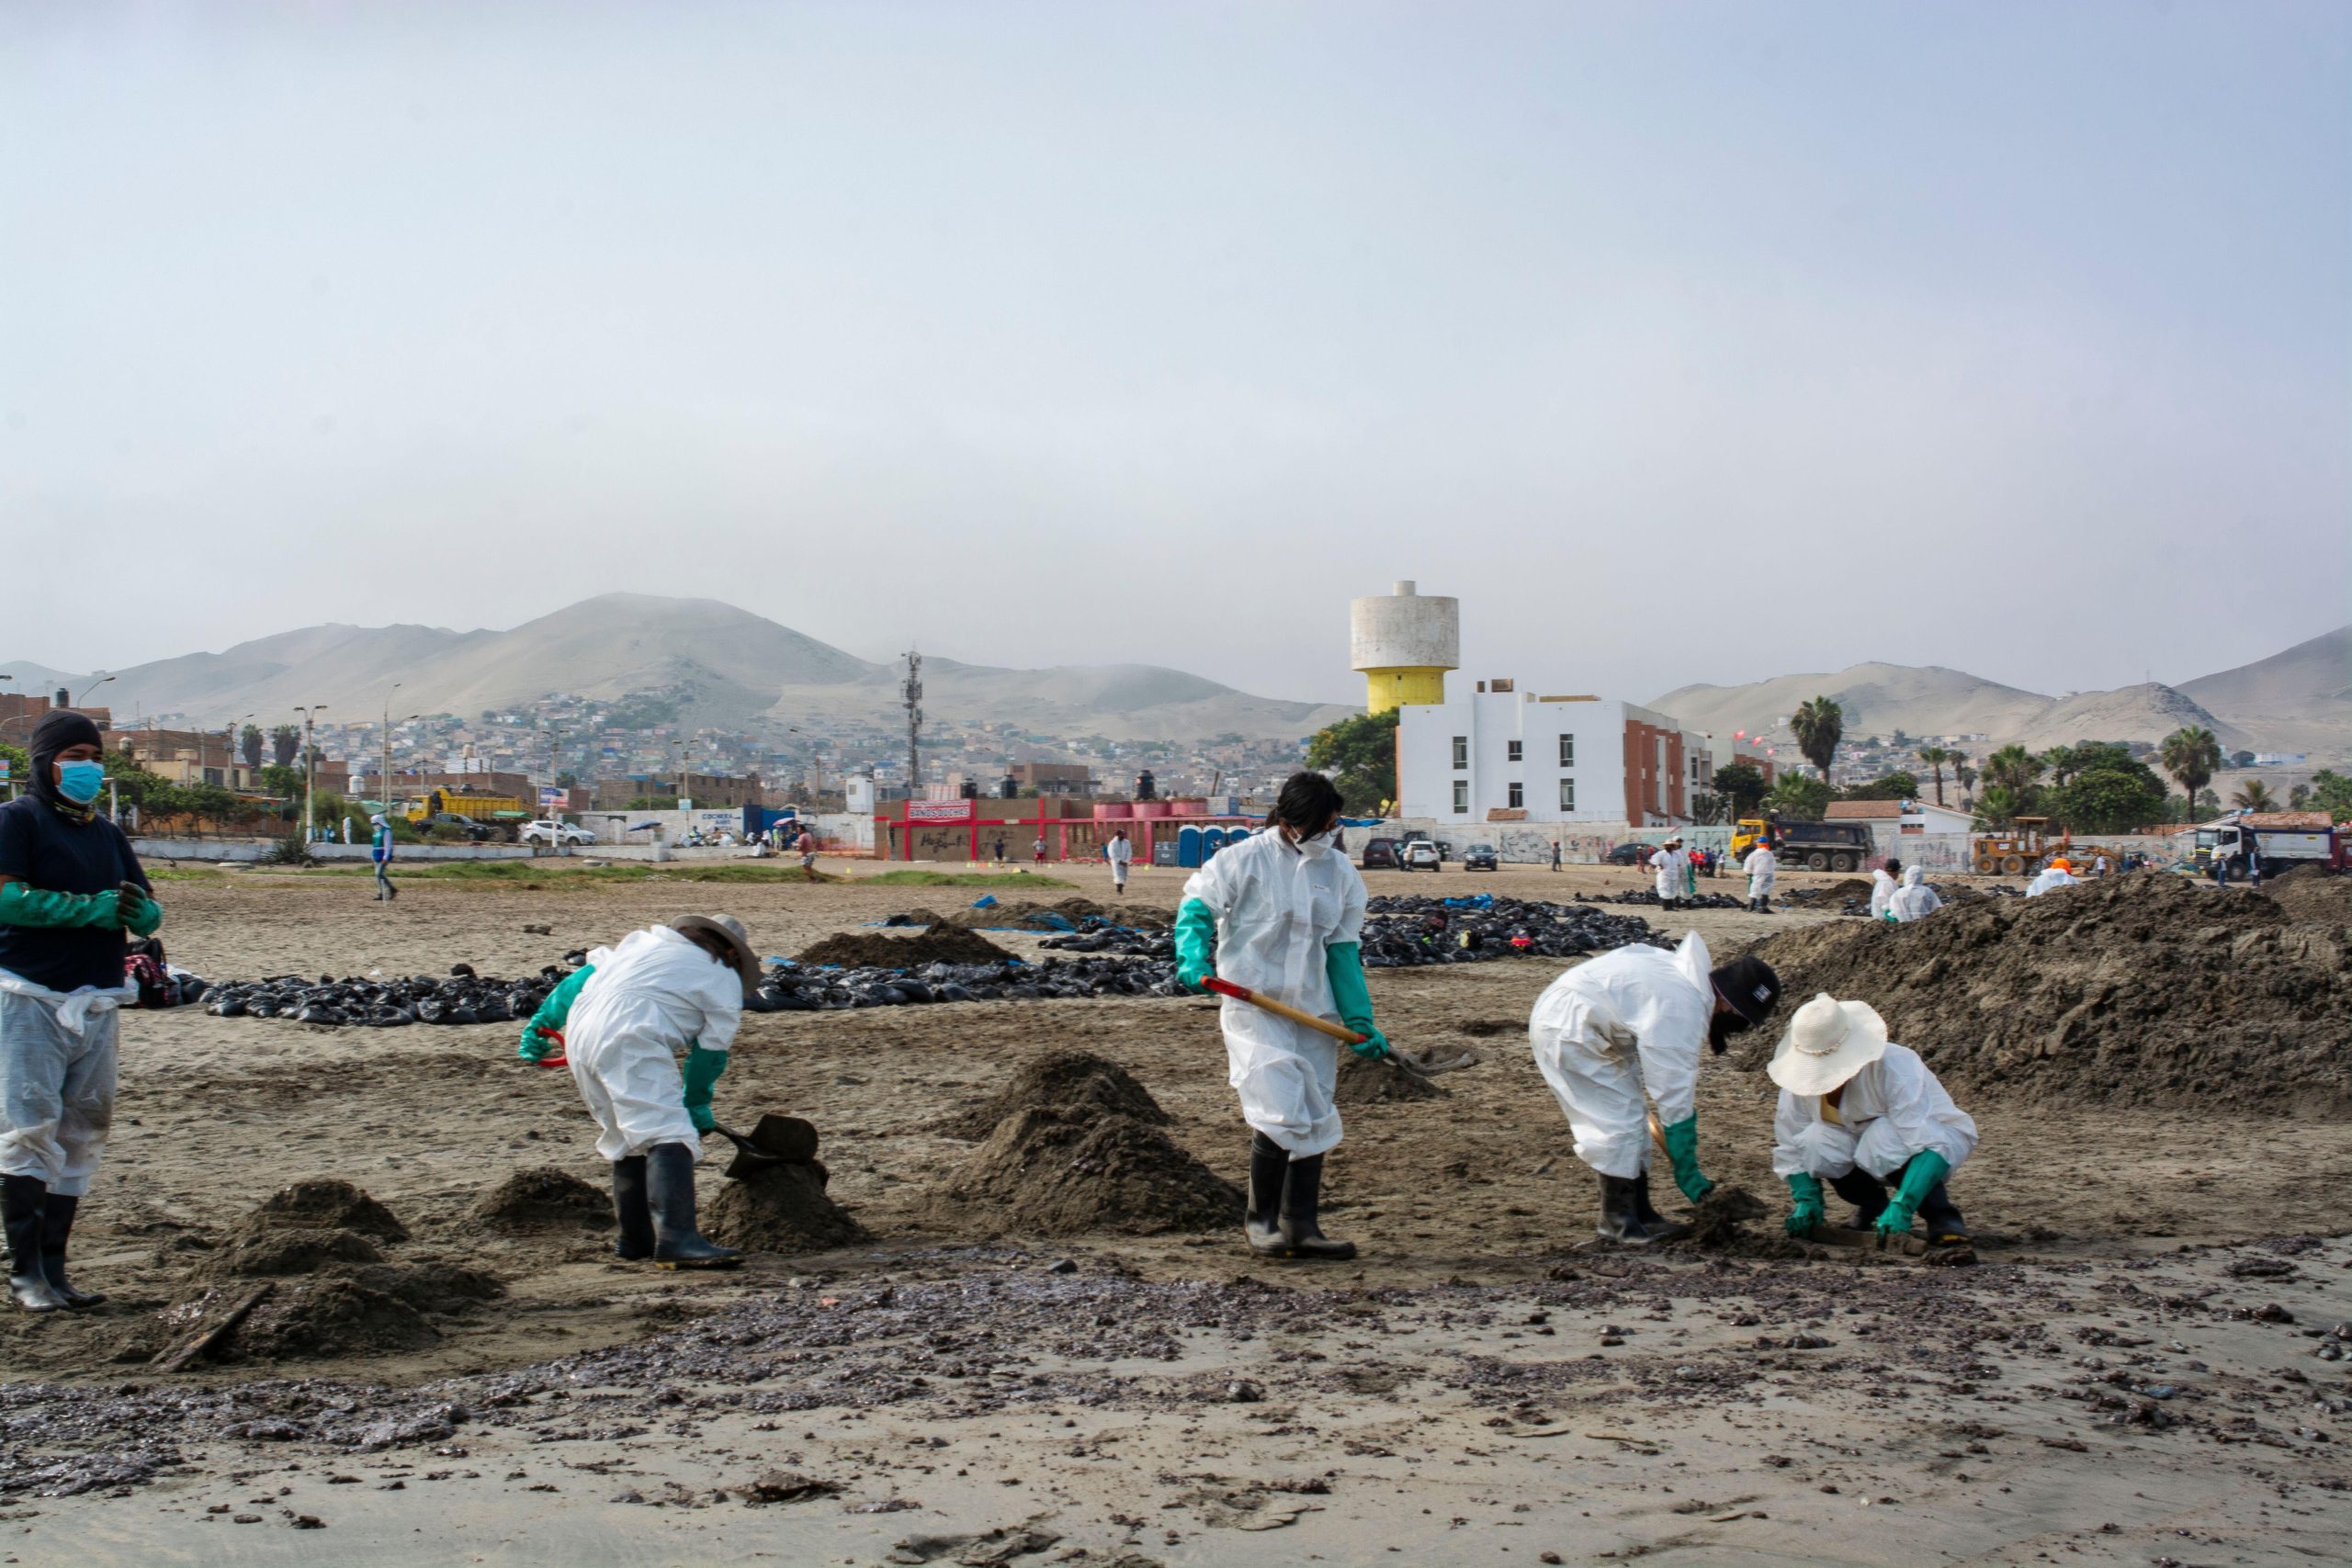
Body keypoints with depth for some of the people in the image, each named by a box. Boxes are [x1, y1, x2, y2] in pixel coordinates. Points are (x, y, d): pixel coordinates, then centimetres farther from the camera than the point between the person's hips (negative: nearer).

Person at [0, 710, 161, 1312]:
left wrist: (140, 910, -9)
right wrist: (94, 908, -19)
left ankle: (54, 1268, 12)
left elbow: (149, 909, 15)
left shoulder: (108, 832, 19)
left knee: (83, 1134, 6)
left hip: (98, 1003, 6)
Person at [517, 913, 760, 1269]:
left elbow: (586, 973, 27)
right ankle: (676, 1239, -27)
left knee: (628, 1139, 18)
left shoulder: (646, 940, 31)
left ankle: (636, 1238, 23)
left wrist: (544, 1021, 30)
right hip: (630, 1040, -7)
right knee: (668, 1135, -13)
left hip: (580, 1037, 8)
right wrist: (697, 1106, 24)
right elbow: (710, 1051, 13)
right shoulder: (723, 980, 14)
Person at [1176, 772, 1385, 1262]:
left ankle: (1301, 1225, 18)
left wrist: (1361, 1022, 6)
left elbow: (1344, 951, 11)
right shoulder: (1244, 860, -6)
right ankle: (1261, 1218, 4)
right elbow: (1197, 907, -5)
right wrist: (1194, 959, -24)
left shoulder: (1341, 872, 9)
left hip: (1314, 1012, 6)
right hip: (1253, 1004, -6)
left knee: (1314, 1121, 8)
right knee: (1282, 1113, -15)